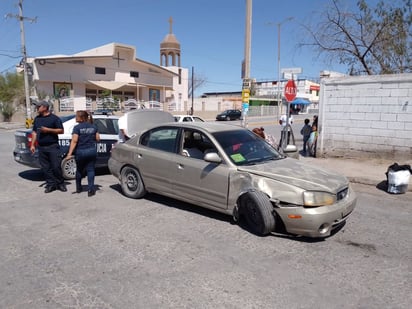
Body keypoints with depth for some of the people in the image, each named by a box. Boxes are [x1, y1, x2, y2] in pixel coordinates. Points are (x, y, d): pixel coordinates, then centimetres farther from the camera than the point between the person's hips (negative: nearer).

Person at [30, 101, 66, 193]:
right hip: (41, 148, 5)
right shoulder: (37, 119, 16)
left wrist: (48, 130, -14)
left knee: (56, 166, -5)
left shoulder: (54, 118, -2)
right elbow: (34, 132, 18)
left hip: (53, 146, -5)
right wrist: (32, 145, 11)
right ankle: (50, 184, 14)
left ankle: (60, 184, 9)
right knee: (45, 168, 6)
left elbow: (61, 131, -5)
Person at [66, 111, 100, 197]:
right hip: (92, 151, 2)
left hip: (80, 152, -2)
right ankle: (91, 190, -4)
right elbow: (97, 138, 5)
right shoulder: (94, 127, 3)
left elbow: (74, 141, -14)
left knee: (79, 170, 16)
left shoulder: (77, 127, -9)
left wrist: (70, 153, -15)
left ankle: (78, 188, 29)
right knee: (90, 170, 4)